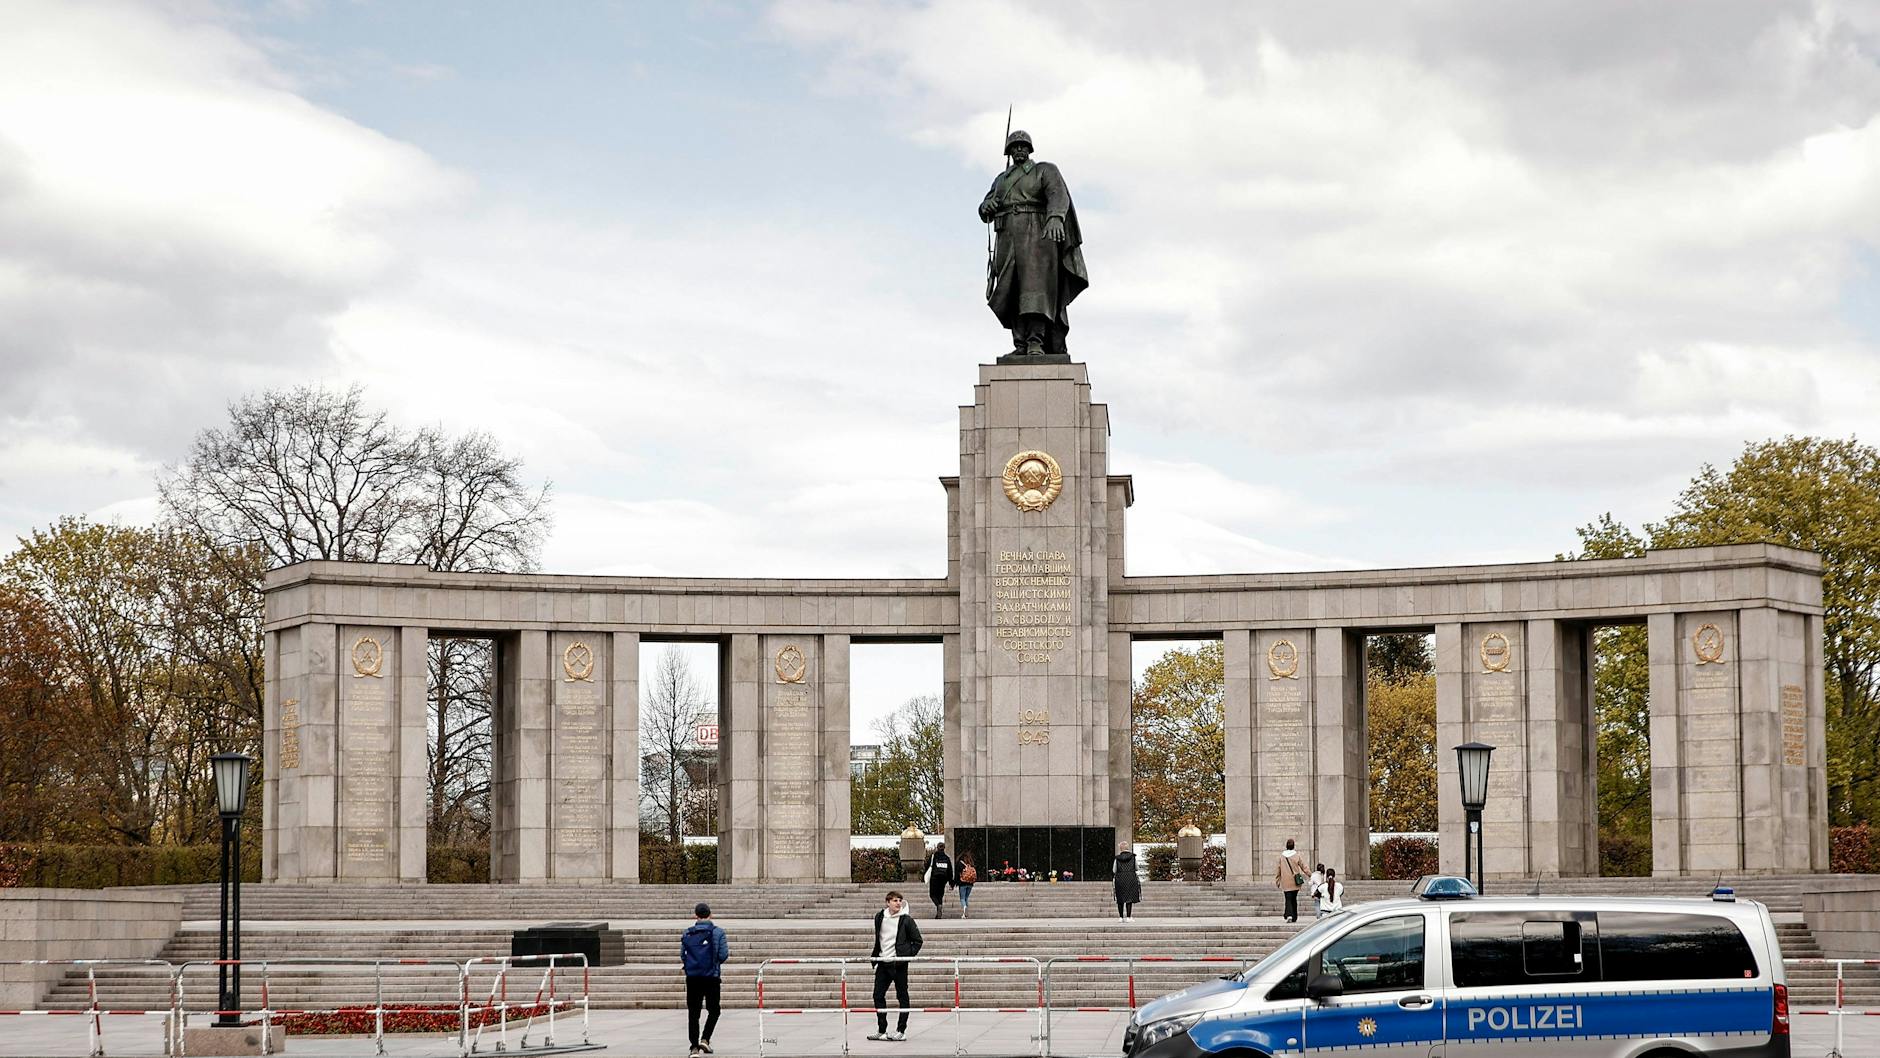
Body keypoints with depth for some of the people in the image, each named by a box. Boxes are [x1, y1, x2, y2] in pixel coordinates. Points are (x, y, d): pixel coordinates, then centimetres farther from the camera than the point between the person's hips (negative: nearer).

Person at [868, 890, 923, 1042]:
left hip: (899, 963, -5)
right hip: (882, 963, 5)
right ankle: (881, 1031, 13)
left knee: (902, 997, 1)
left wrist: (908, 955, -10)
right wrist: (874, 955, 15)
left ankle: (901, 1031, 7)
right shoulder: (879, 917, 7)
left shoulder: (906, 920, -6)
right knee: (878, 995, 4)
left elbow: (917, 941, -1)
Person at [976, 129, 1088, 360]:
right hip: (1008, 240, 6)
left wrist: (1055, 218, -33)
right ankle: (1021, 346, -3)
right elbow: (986, 213, 18)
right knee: (1011, 294, -3)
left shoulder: (1046, 170, 6)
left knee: (1035, 288, -19)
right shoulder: (1001, 180, 24)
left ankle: (1036, 345, -29)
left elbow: (1058, 196, -12)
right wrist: (987, 206, -8)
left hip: (1036, 236, -6)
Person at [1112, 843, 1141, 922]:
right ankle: (1128, 917, -5)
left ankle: (1121, 917, 11)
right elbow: (1136, 868, 6)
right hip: (1131, 878, -1)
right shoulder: (1132, 857, -1)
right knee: (1130, 898, 2)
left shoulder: (1117, 858, 0)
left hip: (1120, 879, 1)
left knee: (1120, 899, 9)